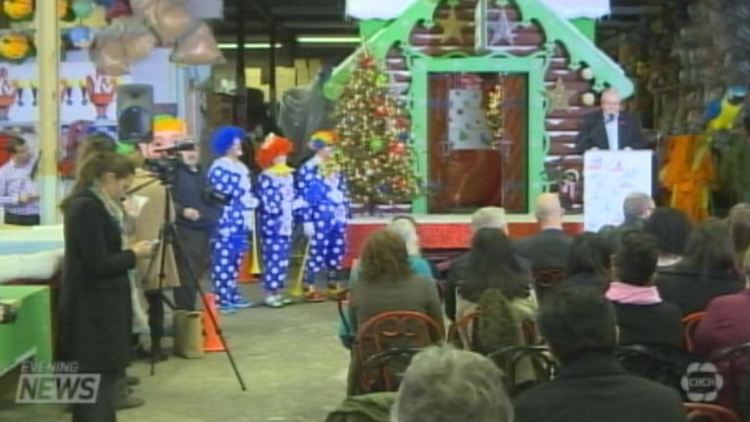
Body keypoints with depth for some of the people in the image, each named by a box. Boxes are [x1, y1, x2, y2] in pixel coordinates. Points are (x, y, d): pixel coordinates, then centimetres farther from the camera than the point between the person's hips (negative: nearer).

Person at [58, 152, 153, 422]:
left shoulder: (93, 205, 13)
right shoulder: (87, 207, -18)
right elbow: (97, 264, -21)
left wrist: (129, 253, 4)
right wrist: (134, 254, -9)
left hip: (100, 307, 10)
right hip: (92, 310, -10)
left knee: (105, 377, 15)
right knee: (97, 381, -5)